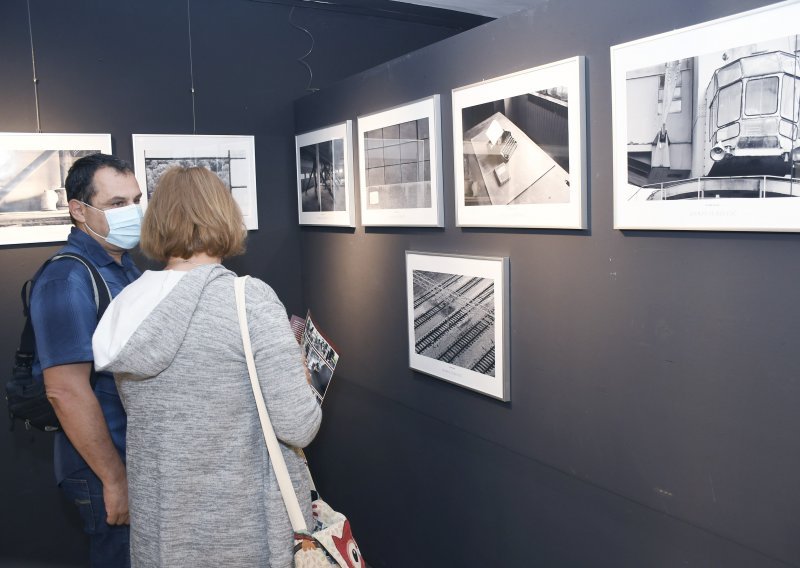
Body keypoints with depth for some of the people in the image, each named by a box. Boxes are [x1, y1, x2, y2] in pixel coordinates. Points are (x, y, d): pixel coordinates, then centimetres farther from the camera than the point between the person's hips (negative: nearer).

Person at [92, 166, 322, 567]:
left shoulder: (128, 304, -2)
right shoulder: (251, 299, -19)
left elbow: (141, 413, 11)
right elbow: (298, 428, -20)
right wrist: (302, 380, 0)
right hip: (248, 523, -4)